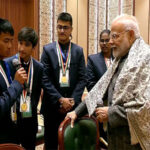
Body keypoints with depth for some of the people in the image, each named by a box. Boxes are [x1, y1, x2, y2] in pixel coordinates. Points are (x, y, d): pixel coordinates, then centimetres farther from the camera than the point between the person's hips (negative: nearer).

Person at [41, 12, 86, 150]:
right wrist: (60, 100, -11)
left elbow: (82, 79, 1)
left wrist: (73, 100, -9)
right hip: (52, 105, -1)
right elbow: (45, 79, -5)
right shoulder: (48, 49, 1)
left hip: (73, 104, 1)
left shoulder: (78, 50, 5)